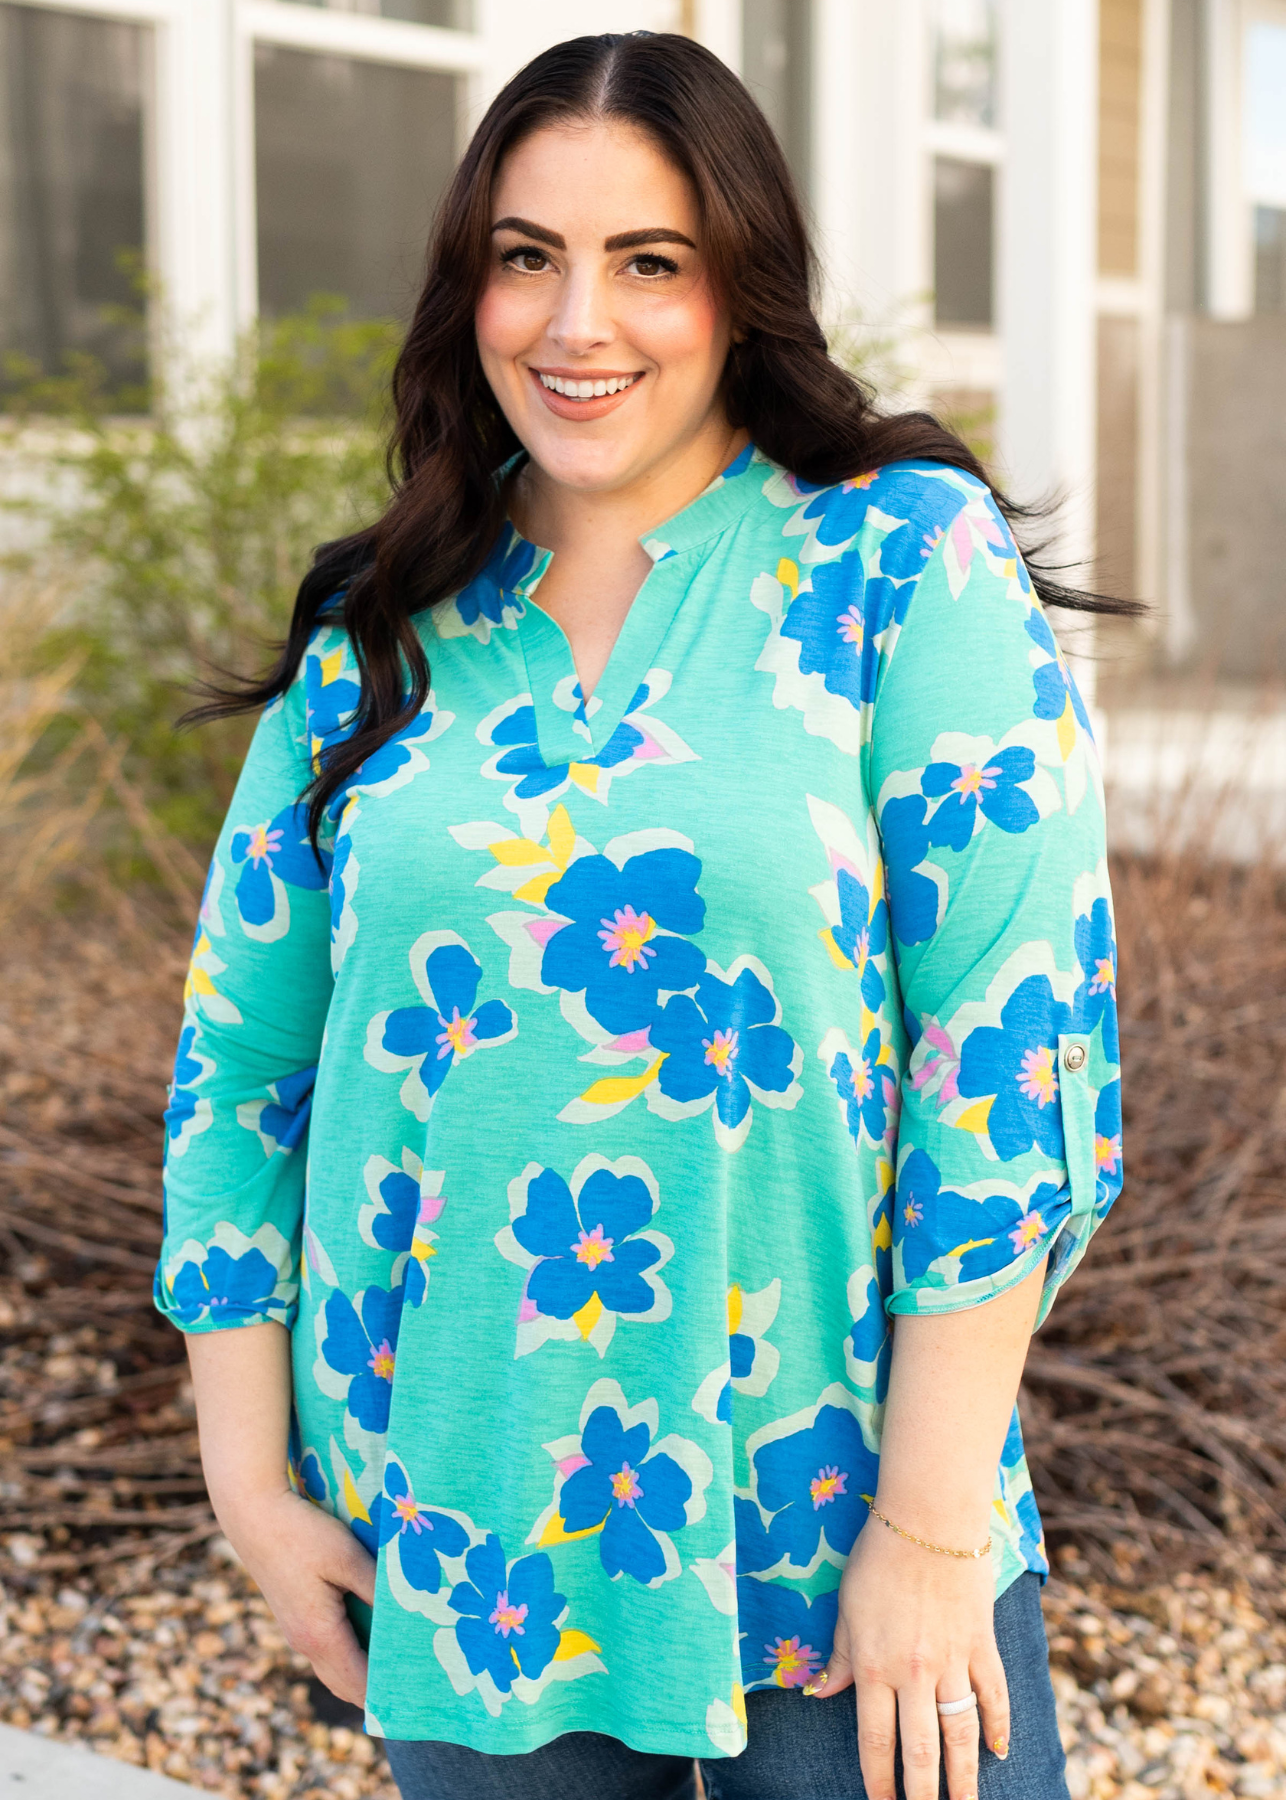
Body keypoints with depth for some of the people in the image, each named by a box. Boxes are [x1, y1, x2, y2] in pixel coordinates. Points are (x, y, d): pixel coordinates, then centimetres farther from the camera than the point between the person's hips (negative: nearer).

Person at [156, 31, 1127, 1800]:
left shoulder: (910, 561, -7)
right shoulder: (380, 637, 4)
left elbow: (1014, 1036, -12)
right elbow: (242, 1057, 8)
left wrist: (933, 1523, -14)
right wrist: (253, 1476, 4)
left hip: (835, 1524, -3)